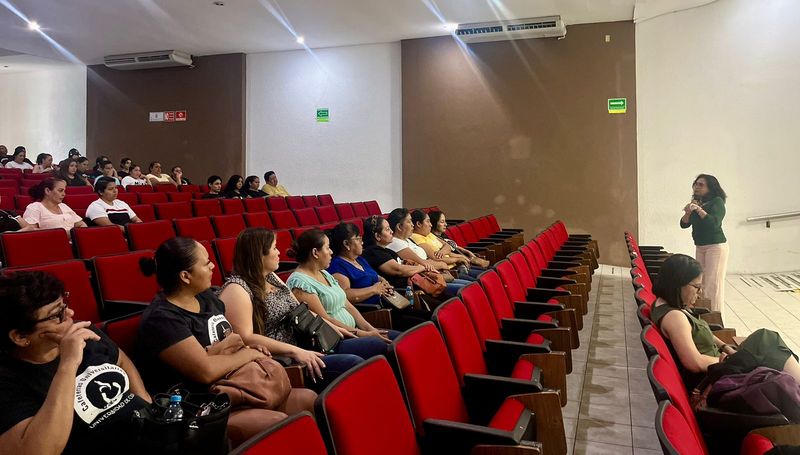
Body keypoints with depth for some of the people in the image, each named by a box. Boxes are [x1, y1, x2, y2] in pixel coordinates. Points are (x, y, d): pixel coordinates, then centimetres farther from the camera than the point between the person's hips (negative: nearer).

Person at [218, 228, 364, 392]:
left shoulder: (272, 277, 15)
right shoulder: (236, 289, -12)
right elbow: (246, 338, -21)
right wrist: (294, 351, -24)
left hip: (304, 346, 9)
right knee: (354, 365, -24)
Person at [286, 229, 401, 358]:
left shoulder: (324, 274, 17)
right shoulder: (299, 283, -13)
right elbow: (325, 320, -17)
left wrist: (370, 329, -1)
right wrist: (364, 334, -16)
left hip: (352, 332, 9)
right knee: (386, 346, -28)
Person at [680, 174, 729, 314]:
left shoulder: (717, 201, -7)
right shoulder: (697, 202, 13)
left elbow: (714, 223, -21)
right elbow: (684, 224, 8)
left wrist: (699, 209, -24)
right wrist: (688, 212, -10)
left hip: (716, 246, -7)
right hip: (699, 247, 7)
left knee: (713, 283, -9)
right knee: (701, 282, 5)